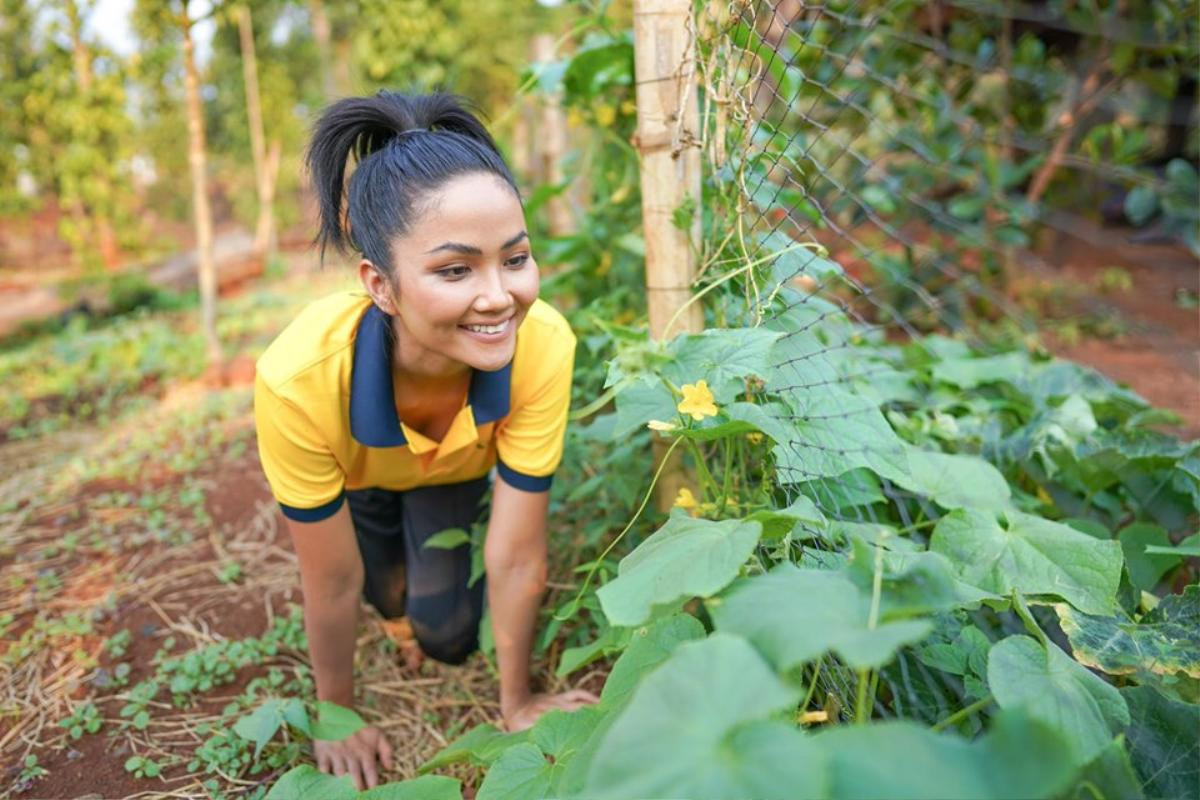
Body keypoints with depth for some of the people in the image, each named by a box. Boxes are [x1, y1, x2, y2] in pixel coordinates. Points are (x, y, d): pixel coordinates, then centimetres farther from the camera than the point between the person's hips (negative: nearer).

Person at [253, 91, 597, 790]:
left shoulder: (543, 345, -42)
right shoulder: (301, 377, -44)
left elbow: (517, 556, -27)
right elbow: (334, 582, -26)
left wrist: (518, 702, -12)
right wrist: (339, 715, -9)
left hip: (458, 468, 1)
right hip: (356, 469, 0)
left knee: (448, 636, 3)